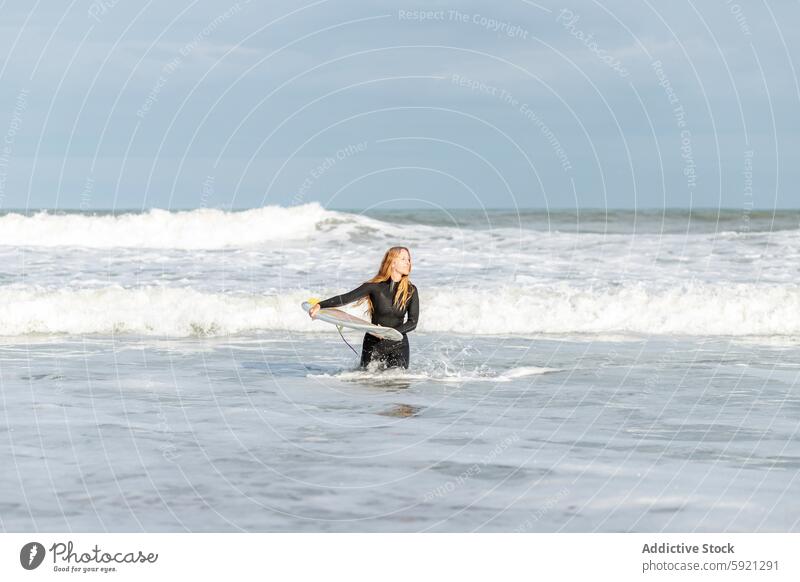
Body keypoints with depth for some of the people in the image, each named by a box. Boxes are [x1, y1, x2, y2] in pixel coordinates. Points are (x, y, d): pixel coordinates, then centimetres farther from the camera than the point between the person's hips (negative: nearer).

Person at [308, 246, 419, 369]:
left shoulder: (411, 290, -5)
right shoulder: (375, 287, -10)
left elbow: (412, 322, -9)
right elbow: (346, 298, -14)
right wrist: (320, 305, -25)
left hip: (398, 345, 1)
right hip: (373, 344, -1)